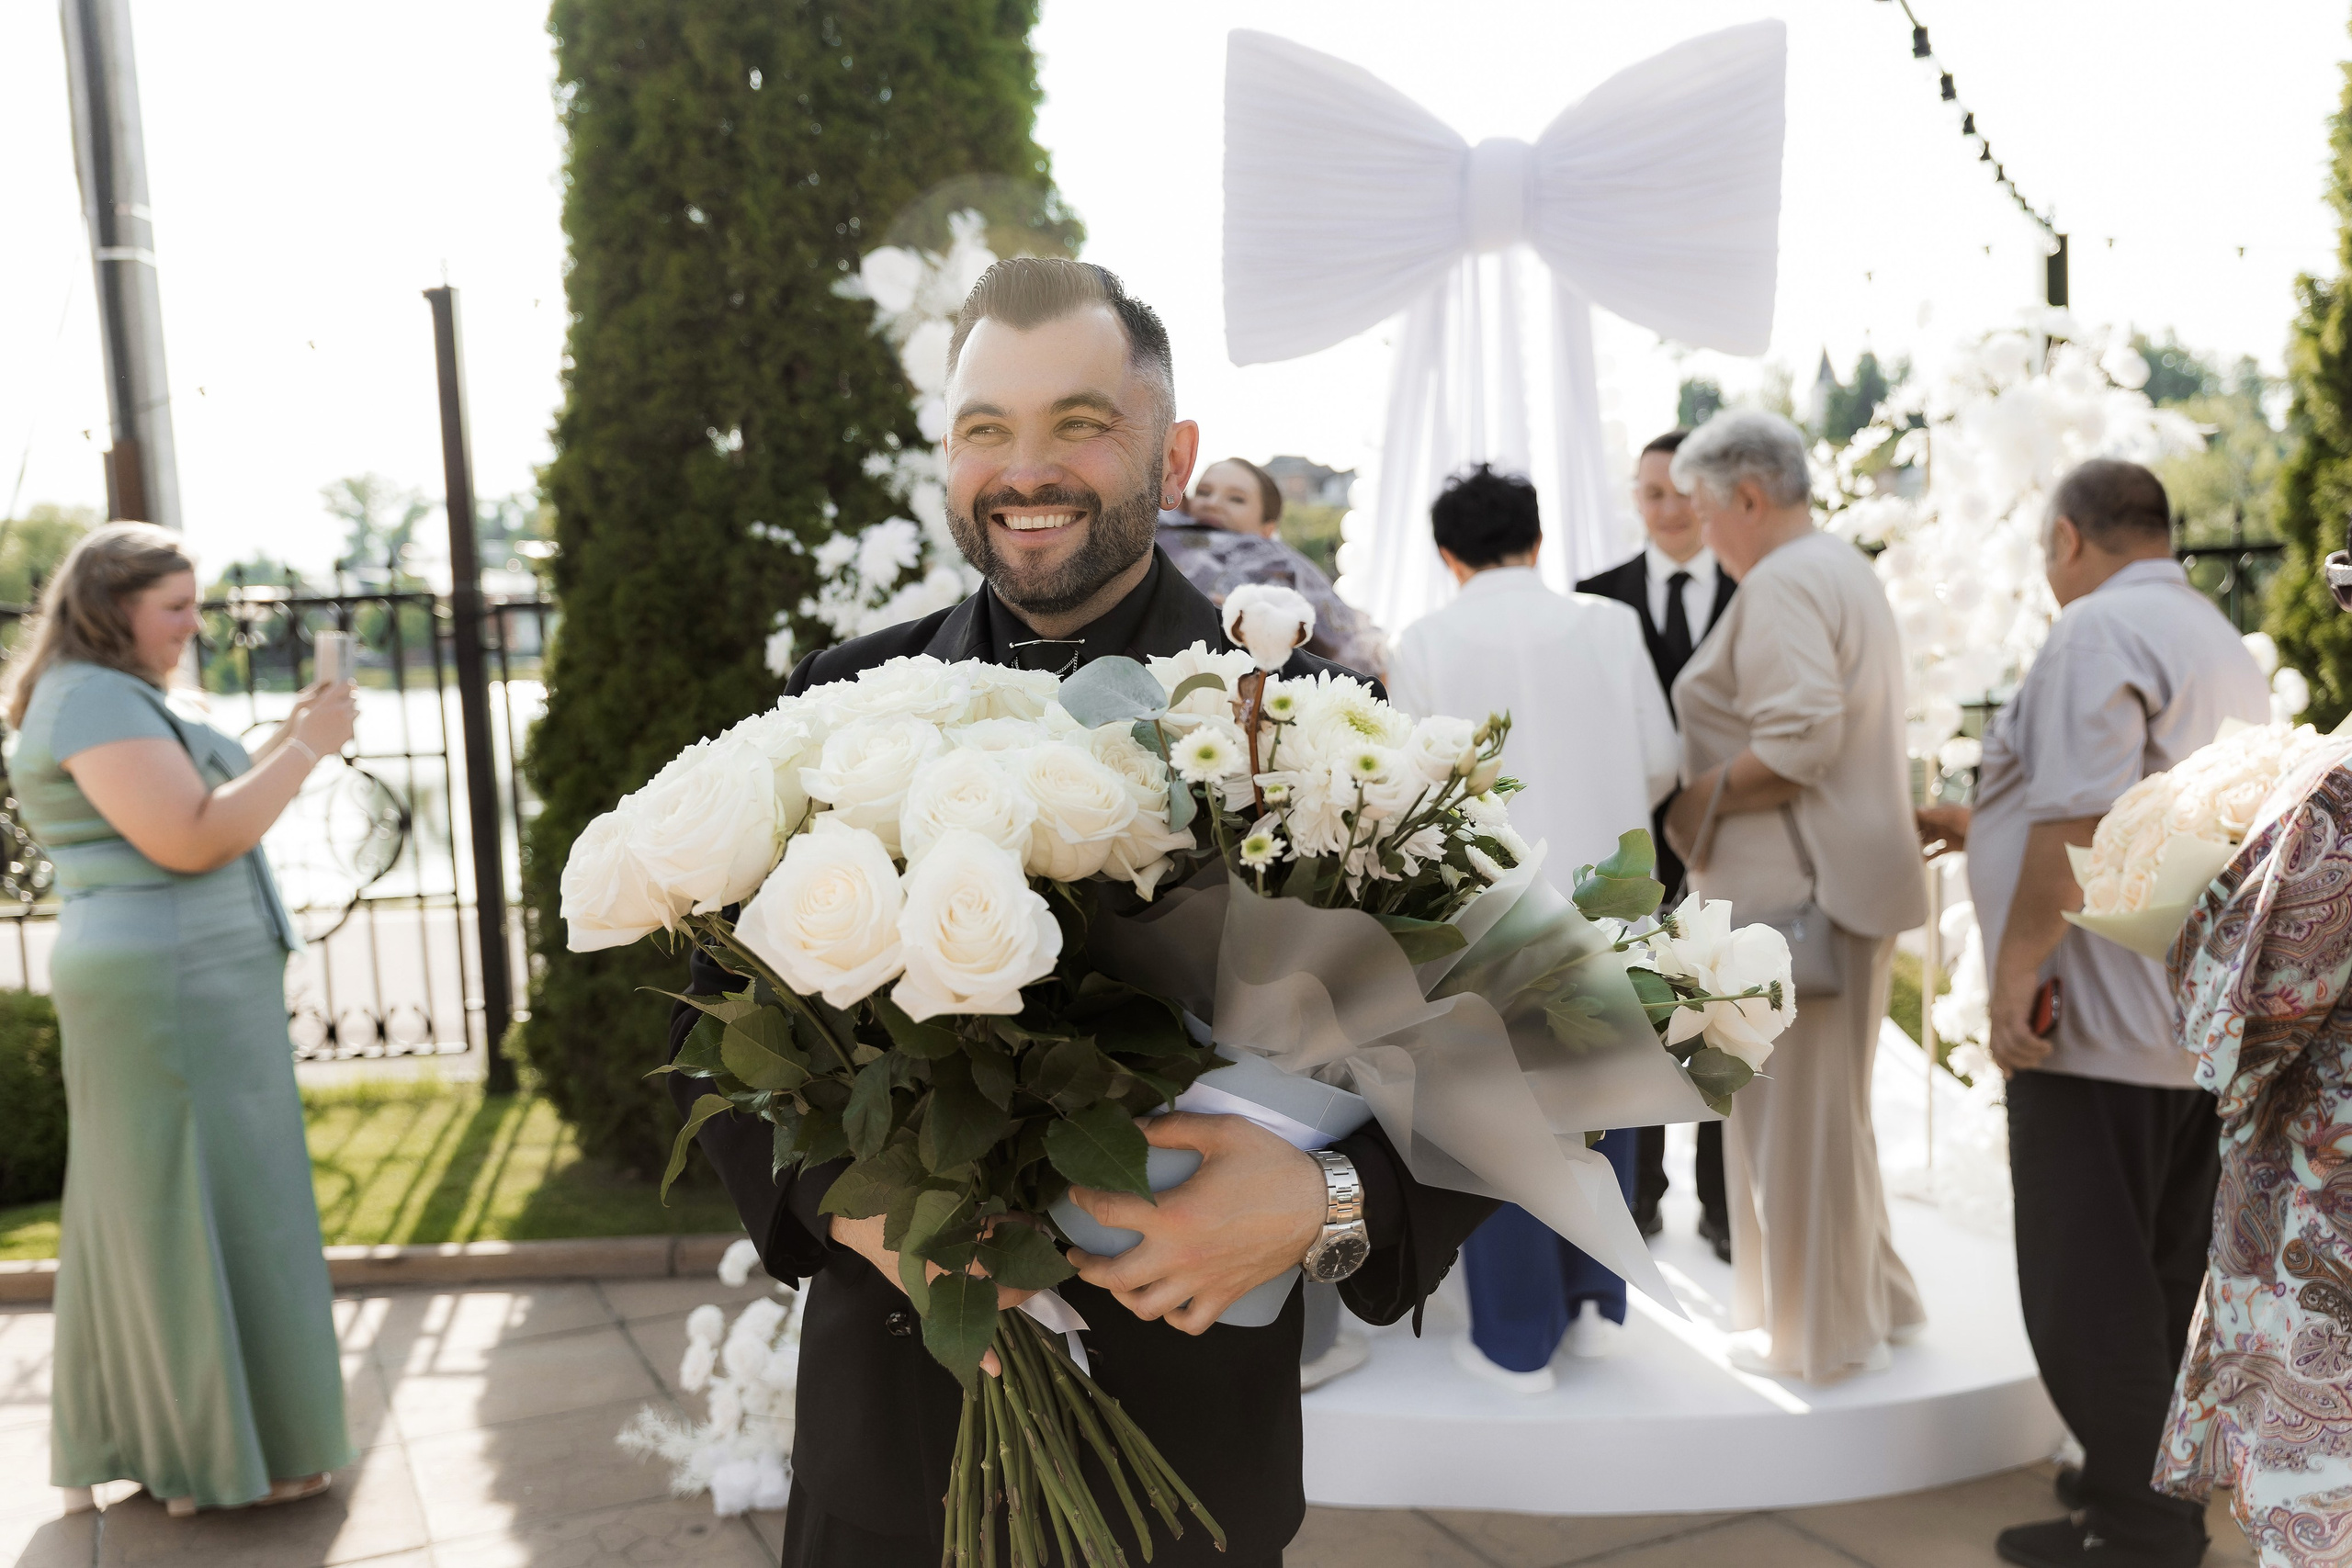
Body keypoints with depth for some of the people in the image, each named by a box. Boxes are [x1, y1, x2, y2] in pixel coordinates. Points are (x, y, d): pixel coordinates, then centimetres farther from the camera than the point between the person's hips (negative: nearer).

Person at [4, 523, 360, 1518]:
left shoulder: (112, 697, 17)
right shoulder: (94, 700, -16)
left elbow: (213, 808, 22)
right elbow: (192, 841, -24)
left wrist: (290, 741, 12)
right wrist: (307, 747, -17)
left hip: (181, 989, 11)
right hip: (176, 992, -11)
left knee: (145, 1215, 15)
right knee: (203, 1215, -2)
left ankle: (129, 1444, 26)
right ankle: (228, 1456, 9)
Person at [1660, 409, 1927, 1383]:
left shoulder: (1780, 585, -15)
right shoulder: (1845, 571, 18)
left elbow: (1800, 743, -26)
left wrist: (1696, 799, -15)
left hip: (1796, 889, -10)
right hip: (1850, 877, 10)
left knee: (1794, 1111, 2)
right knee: (1831, 1107, 20)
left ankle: (1823, 1334, 14)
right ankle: (1872, 1301, 32)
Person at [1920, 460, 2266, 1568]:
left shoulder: (2099, 632, -11)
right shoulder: (2219, 641, 19)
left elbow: (2080, 824, -21)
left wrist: (2013, 974, -18)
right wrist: (1982, 825, 33)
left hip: (2100, 1021, -9)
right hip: (2203, 1023, 9)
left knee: (2087, 1286, -1)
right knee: (2166, 1278, 16)